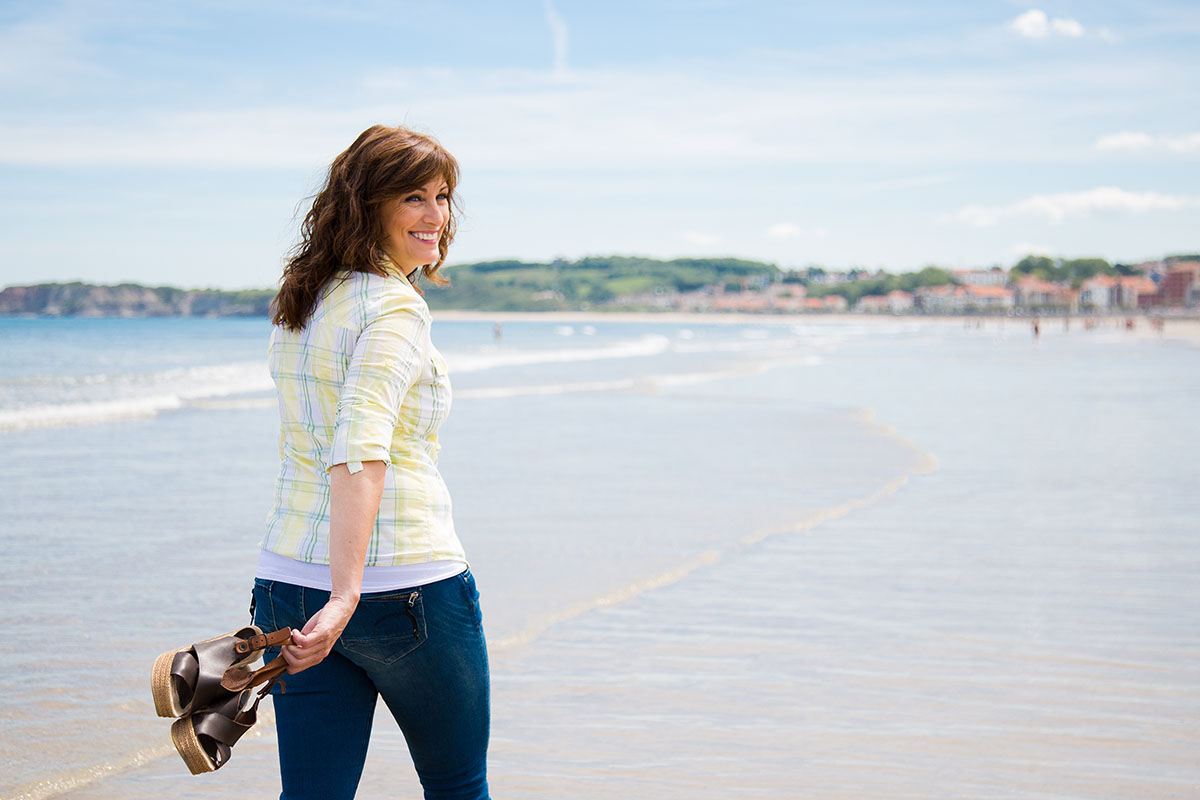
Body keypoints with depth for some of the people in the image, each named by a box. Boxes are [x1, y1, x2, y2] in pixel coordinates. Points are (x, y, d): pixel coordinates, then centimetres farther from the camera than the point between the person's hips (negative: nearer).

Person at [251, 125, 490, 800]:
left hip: (289, 584, 7)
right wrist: (346, 595, -34)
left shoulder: (302, 303, 11)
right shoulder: (395, 306, -15)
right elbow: (360, 448, -28)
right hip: (410, 589, -7)